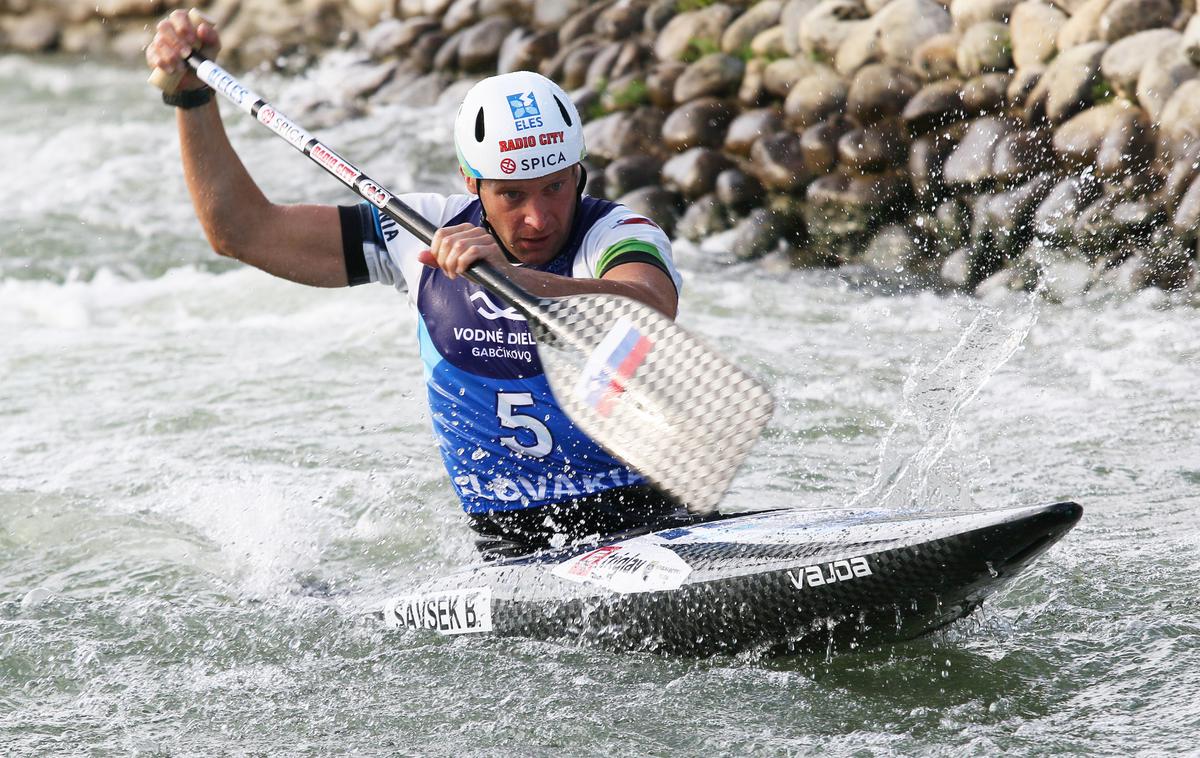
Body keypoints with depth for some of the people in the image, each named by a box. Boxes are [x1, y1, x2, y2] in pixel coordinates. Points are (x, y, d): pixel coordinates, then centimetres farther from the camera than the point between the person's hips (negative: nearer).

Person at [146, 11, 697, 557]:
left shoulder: (617, 235, -9)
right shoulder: (429, 233, 5)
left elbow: (652, 315, -35)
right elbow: (243, 230, 10)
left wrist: (514, 277, -48)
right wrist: (193, 94, 3)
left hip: (648, 524, -4)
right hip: (509, 549, 4)